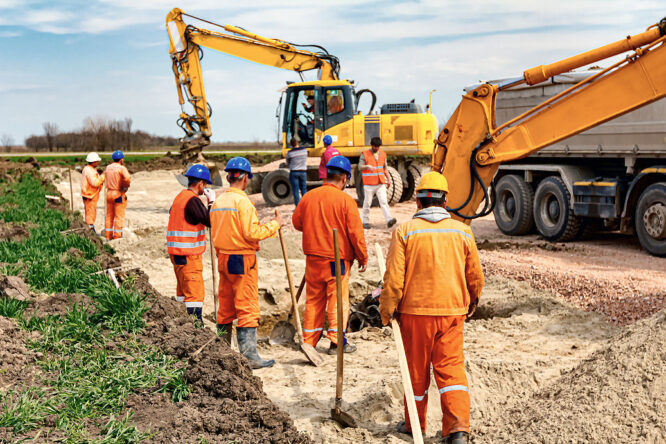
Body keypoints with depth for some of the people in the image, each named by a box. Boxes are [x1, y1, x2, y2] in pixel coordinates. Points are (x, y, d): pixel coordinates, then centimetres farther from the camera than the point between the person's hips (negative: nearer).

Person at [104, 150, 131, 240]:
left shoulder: (108, 167, 8)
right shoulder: (121, 168, -13)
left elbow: (104, 175, 29)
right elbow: (127, 178, -31)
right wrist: (126, 187, -13)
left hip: (109, 193, 7)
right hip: (119, 195, -7)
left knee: (109, 216, 14)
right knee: (119, 217, -1)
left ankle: (108, 236, 18)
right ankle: (117, 236, 0)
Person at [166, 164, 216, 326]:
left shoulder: (179, 197, 14)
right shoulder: (193, 200, -16)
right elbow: (210, 221, -17)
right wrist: (212, 201, -6)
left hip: (176, 252, 10)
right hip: (189, 255, -10)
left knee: (184, 291, 18)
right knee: (195, 293, -8)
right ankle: (196, 324, -9)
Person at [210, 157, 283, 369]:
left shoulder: (218, 201, 9)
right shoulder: (242, 201, -15)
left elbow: (216, 232, 13)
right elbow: (252, 233, -20)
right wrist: (274, 225, -7)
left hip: (223, 258, 8)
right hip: (242, 260, -8)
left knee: (225, 308, 15)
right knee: (247, 309, -4)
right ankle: (249, 355, -3)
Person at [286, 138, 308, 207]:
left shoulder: (290, 153, -11)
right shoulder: (304, 150, -2)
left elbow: (288, 164, 4)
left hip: (294, 173, -3)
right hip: (303, 172, 3)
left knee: (295, 191, 1)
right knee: (304, 189, 14)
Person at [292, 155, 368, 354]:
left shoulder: (308, 196, 1)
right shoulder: (346, 200, -12)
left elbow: (297, 222, 14)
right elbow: (355, 232, -11)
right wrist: (363, 257, 0)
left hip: (313, 258, 4)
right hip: (337, 260, -4)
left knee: (313, 299, 13)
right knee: (338, 300, 4)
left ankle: (309, 340, 20)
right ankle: (337, 341, 7)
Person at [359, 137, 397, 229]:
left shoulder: (383, 154, 11)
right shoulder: (364, 154, -3)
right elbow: (360, 167, -9)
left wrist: (388, 179, 14)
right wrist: (368, 166, -29)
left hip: (381, 183, 3)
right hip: (369, 184, -3)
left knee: (384, 201, -8)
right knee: (367, 203, 3)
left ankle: (389, 220, -18)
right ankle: (366, 222, 15)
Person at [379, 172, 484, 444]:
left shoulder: (405, 231, -8)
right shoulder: (462, 231, 1)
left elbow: (394, 278, -11)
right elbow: (476, 276, 8)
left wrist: (386, 312, 2)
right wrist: (471, 304, 26)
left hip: (415, 312, -2)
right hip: (453, 312, 2)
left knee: (417, 370, 12)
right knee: (451, 368, 7)